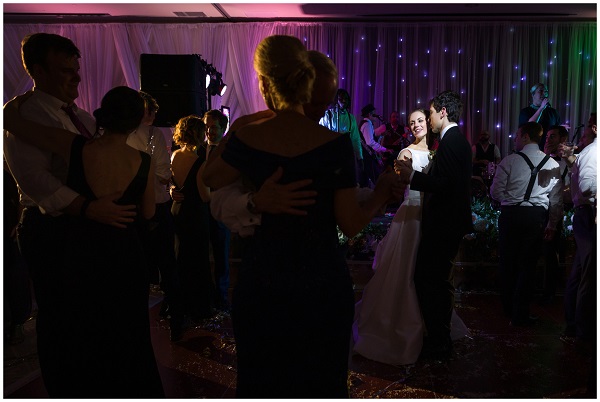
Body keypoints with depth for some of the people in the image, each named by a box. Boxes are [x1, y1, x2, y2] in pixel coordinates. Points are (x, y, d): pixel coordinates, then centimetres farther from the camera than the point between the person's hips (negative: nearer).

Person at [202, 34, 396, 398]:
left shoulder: (246, 139, -10)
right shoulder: (336, 144, -15)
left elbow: (209, 180, 9)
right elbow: (351, 224, -11)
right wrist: (382, 192, 7)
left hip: (263, 285, 1)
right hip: (324, 285, -1)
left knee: (263, 383, 23)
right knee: (322, 382, 22)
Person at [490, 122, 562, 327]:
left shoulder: (510, 160, -6)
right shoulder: (552, 164, 2)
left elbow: (495, 192, -8)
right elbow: (557, 200, 4)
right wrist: (552, 225, 13)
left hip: (510, 214, -1)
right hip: (536, 217, 2)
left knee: (508, 262, 13)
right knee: (527, 265, 8)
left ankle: (508, 308, 27)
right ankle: (520, 315, 13)